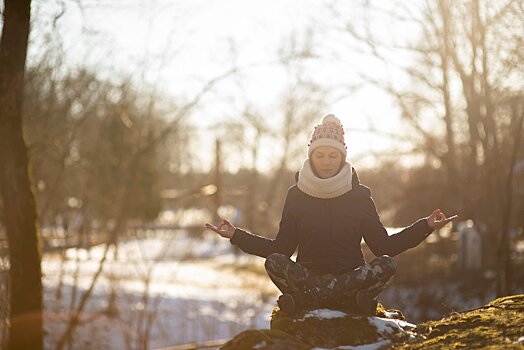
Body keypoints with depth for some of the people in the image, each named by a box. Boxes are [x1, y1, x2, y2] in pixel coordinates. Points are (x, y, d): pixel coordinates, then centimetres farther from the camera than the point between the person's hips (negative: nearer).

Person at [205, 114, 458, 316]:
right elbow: (281, 249, 4)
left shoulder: (359, 196, 6)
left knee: (386, 265, -29)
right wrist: (236, 235, -4)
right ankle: (354, 299, -33)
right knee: (274, 263, -30)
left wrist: (426, 226, -3)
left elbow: (384, 247, 4)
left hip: (351, 276, 1)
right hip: (308, 276, 0)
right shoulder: (297, 195, 6)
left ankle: (303, 299, -29)